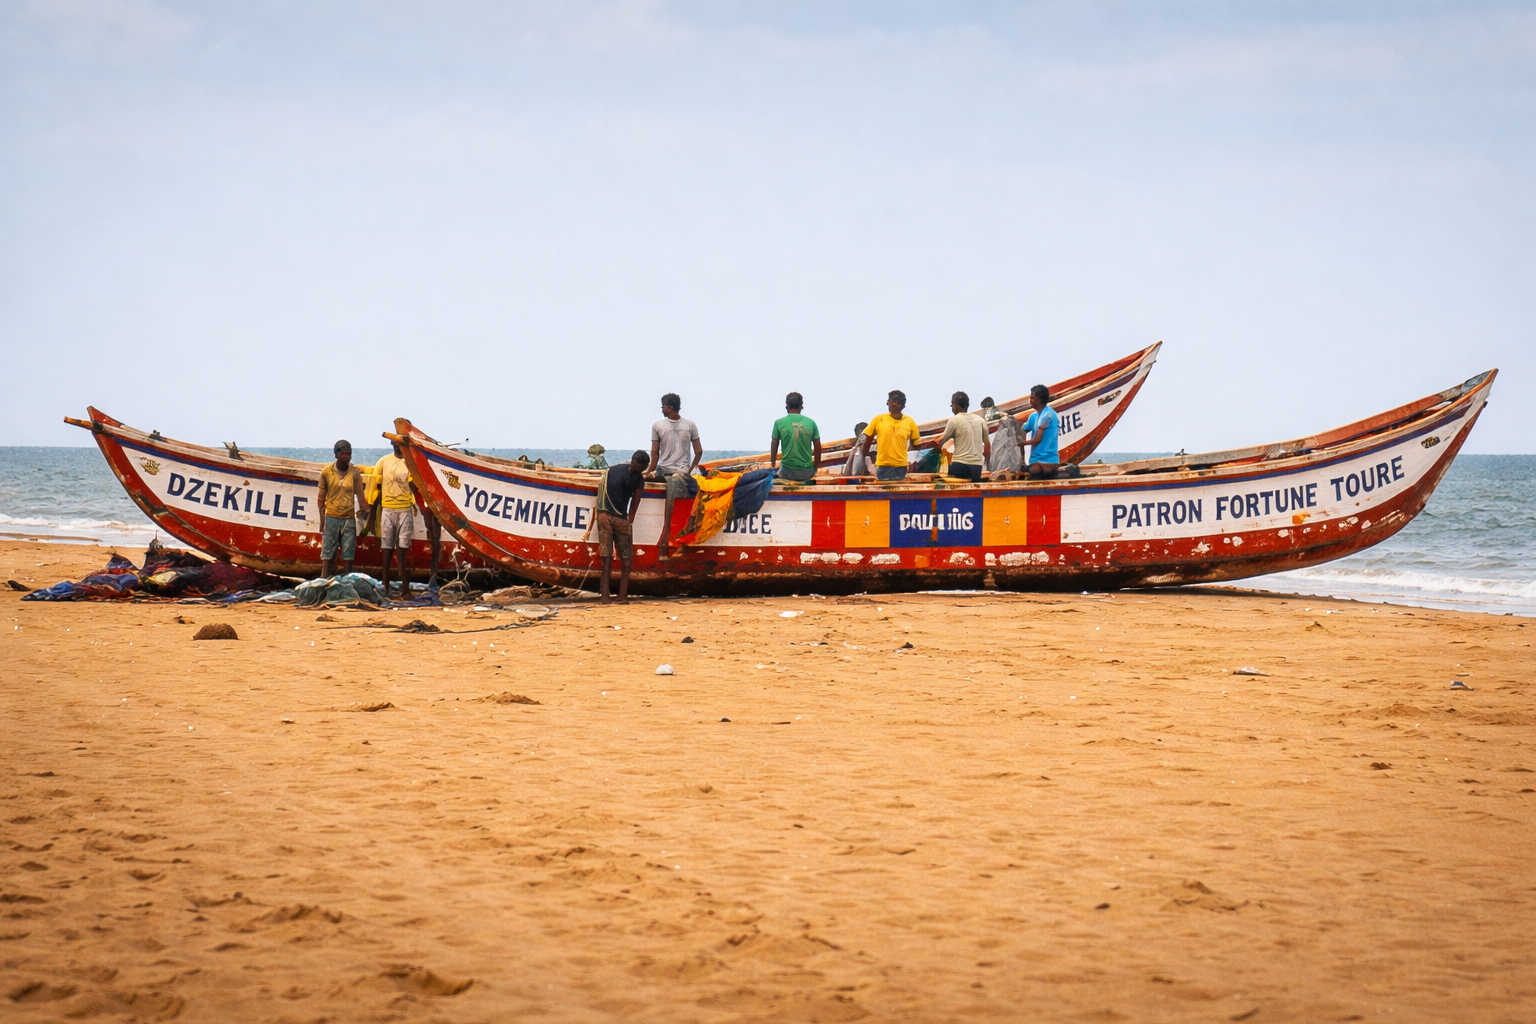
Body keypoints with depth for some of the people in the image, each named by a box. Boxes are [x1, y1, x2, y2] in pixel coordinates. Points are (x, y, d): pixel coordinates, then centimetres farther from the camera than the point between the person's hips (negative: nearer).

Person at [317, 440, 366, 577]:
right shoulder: (326, 472, -2)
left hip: (349, 518, 1)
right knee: (327, 554, 0)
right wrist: (322, 519, 1)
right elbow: (321, 497, 4)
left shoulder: (355, 473, 0)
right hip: (331, 518, -1)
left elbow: (360, 495, 4)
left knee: (348, 555, 2)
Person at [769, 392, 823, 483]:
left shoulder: (779, 423, -4)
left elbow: (774, 446, 1)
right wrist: (815, 467, 16)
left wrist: (772, 465, 17)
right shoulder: (811, 422, 0)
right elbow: (818, 448, 3)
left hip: (787, 472, -1)